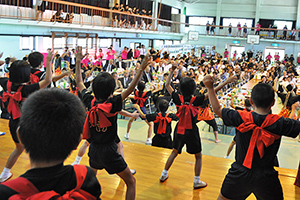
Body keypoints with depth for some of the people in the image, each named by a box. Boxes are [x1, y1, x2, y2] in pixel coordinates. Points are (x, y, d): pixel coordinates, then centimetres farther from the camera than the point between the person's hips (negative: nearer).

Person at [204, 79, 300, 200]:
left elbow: (217, 109, 1)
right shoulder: (279, 123, -15)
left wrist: (210, 88, 8)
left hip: (240, 174, 1)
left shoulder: (241, 118, -12)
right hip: (266, 178, -1)